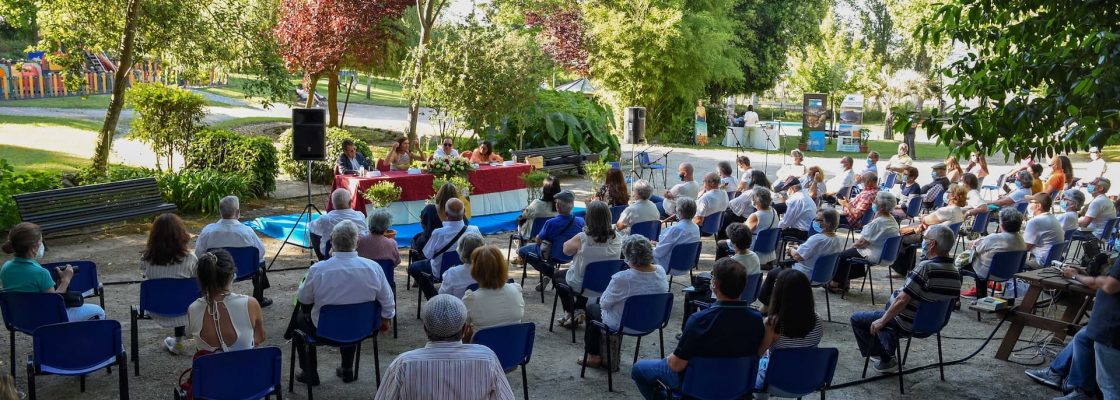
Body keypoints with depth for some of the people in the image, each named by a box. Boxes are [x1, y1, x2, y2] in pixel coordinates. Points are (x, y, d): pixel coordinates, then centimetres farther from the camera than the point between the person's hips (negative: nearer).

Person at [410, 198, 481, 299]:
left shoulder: (438, 233, -32)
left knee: (413, 267, 20)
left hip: (440, 271, -3)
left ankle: (433, 297, 12)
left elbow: (428, 254, -17)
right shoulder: (474, 230, -25)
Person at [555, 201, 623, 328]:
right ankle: (579, 312, 38)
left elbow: (566, 250, -10)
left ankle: (570, 314, 34)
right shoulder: (617, 238, -16)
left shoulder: (582, 238, -29)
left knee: (557, 275, 28)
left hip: (582, 287, -4)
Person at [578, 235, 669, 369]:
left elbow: (604, 303, -18)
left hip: (623, 325, -6)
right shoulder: (661, 272, -14)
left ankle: (593, 356, 32)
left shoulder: (622, 279, -33)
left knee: (591, 308, 23)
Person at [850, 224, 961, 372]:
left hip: (907, 325, -9)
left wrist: (882, 321, -15)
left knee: (857, 318, 4)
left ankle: (885, 360, 10)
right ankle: (888, 351, 35)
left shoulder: (926, 268, -27)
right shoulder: (955, 273, -2)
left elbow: (902, 300, -27)